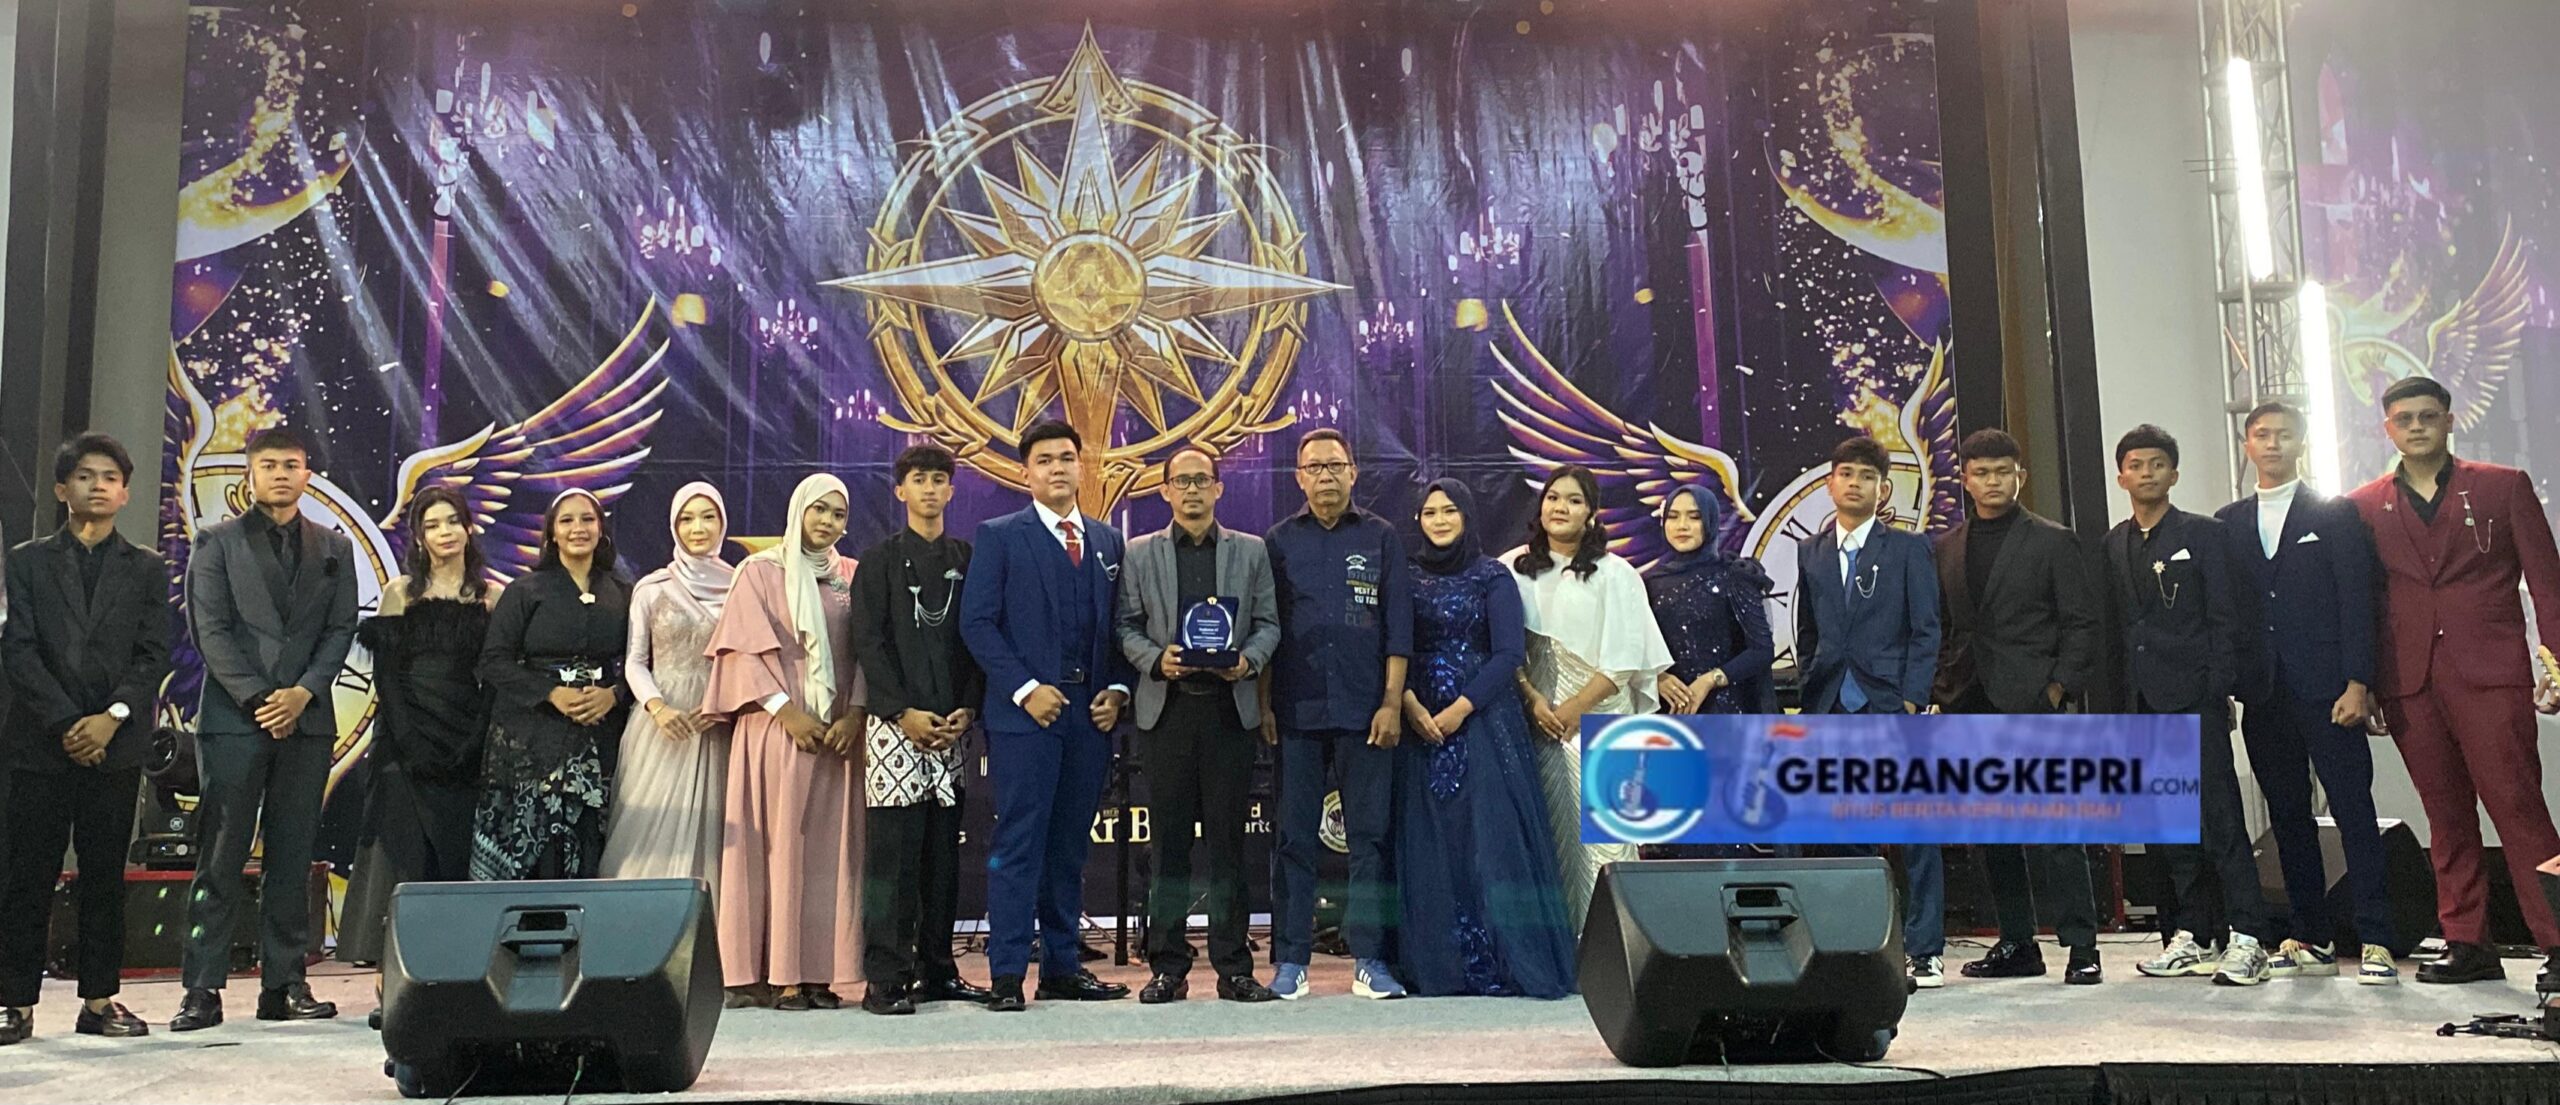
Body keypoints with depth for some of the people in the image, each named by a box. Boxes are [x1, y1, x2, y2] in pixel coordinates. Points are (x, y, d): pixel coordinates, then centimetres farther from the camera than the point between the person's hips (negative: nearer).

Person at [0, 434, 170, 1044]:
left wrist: (113, 716, -12)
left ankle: (99, 1000, 9)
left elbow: (153, 656, 4)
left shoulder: (146, 570, 12)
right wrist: (64, 723, -10)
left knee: (105, 875, 5)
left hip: (116, 744, 1)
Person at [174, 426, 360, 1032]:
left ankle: (284, 985, 8)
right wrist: (258, 698, -10)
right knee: (221, 860, -4)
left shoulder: (334, 548, 15)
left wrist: (303, 692, -7)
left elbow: (342, 629, 9)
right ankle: (203, 990, -1)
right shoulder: (217, 542, 7)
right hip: (233, 718, -2)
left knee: (293, 860, 4)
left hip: (307, 718, 3)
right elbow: (210, 629, -1)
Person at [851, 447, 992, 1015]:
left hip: (951, 728, 4)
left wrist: (967, 710, -3)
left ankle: (938, 969, 14)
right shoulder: (880, 560, 5)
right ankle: (886, 978, -3)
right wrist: (904, 713, -12)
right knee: (891, 853, -5)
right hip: (896, 726, -3)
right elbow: (869, 643, -3)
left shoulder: (967, 560, 14)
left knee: (943, 855, 7)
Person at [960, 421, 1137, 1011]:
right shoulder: (1000, 536, 2)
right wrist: (1025, 689, -13)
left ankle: (1062, 967, 16)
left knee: (1070, 845, 9)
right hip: (1024, 713, -4)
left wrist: (1118, 690, 1)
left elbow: (1118, 625, 16)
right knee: (1019, 844, -5)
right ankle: (1007, 973, -1)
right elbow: (976, 622, -5)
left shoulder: (1107, 541, 16)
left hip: (1090, 713, 5)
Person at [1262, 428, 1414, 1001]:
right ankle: (1291, 962, 8)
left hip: (1364, 713, 0)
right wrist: (1264, 705, 1)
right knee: (1293, 838, 2)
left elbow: (1398, 625, 4)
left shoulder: (1381, 539, 8)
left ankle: (1369, 959, 8)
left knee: (1370, 835, 1)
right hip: (1296, 712, 0)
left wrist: (1392, 703, -3)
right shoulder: (1278, 542, 10)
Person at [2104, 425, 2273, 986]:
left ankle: (2246, 939, -7)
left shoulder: (2203, 534, 2)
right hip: (2141, 703, 5)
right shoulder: (2112, 545, 14)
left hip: (2194, 698, -5)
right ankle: (2193, 935, 13)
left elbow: (2223, 619, -2)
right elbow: (2112, 624, 13)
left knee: (2219, 817, -8)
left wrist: (2219, 691, -10)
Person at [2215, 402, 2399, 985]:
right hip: (2263, 694, 4)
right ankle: (2311, 937, 15)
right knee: (2287, 816, 8)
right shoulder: (2228, 523, 13)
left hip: (2325, 689, -4)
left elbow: (2358, 601, -3)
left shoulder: (2335, 513, 3)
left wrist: (2357, 683, -11)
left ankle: (2375, 940, -2)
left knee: (2354, 811, -5)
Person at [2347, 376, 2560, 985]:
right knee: (2446, 817, 6)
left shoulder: (2504, 487, 8)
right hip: (2410, 683, 2)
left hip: (2490, 674, -2)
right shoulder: (2364, 506, 12)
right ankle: (2467, 945, 11)